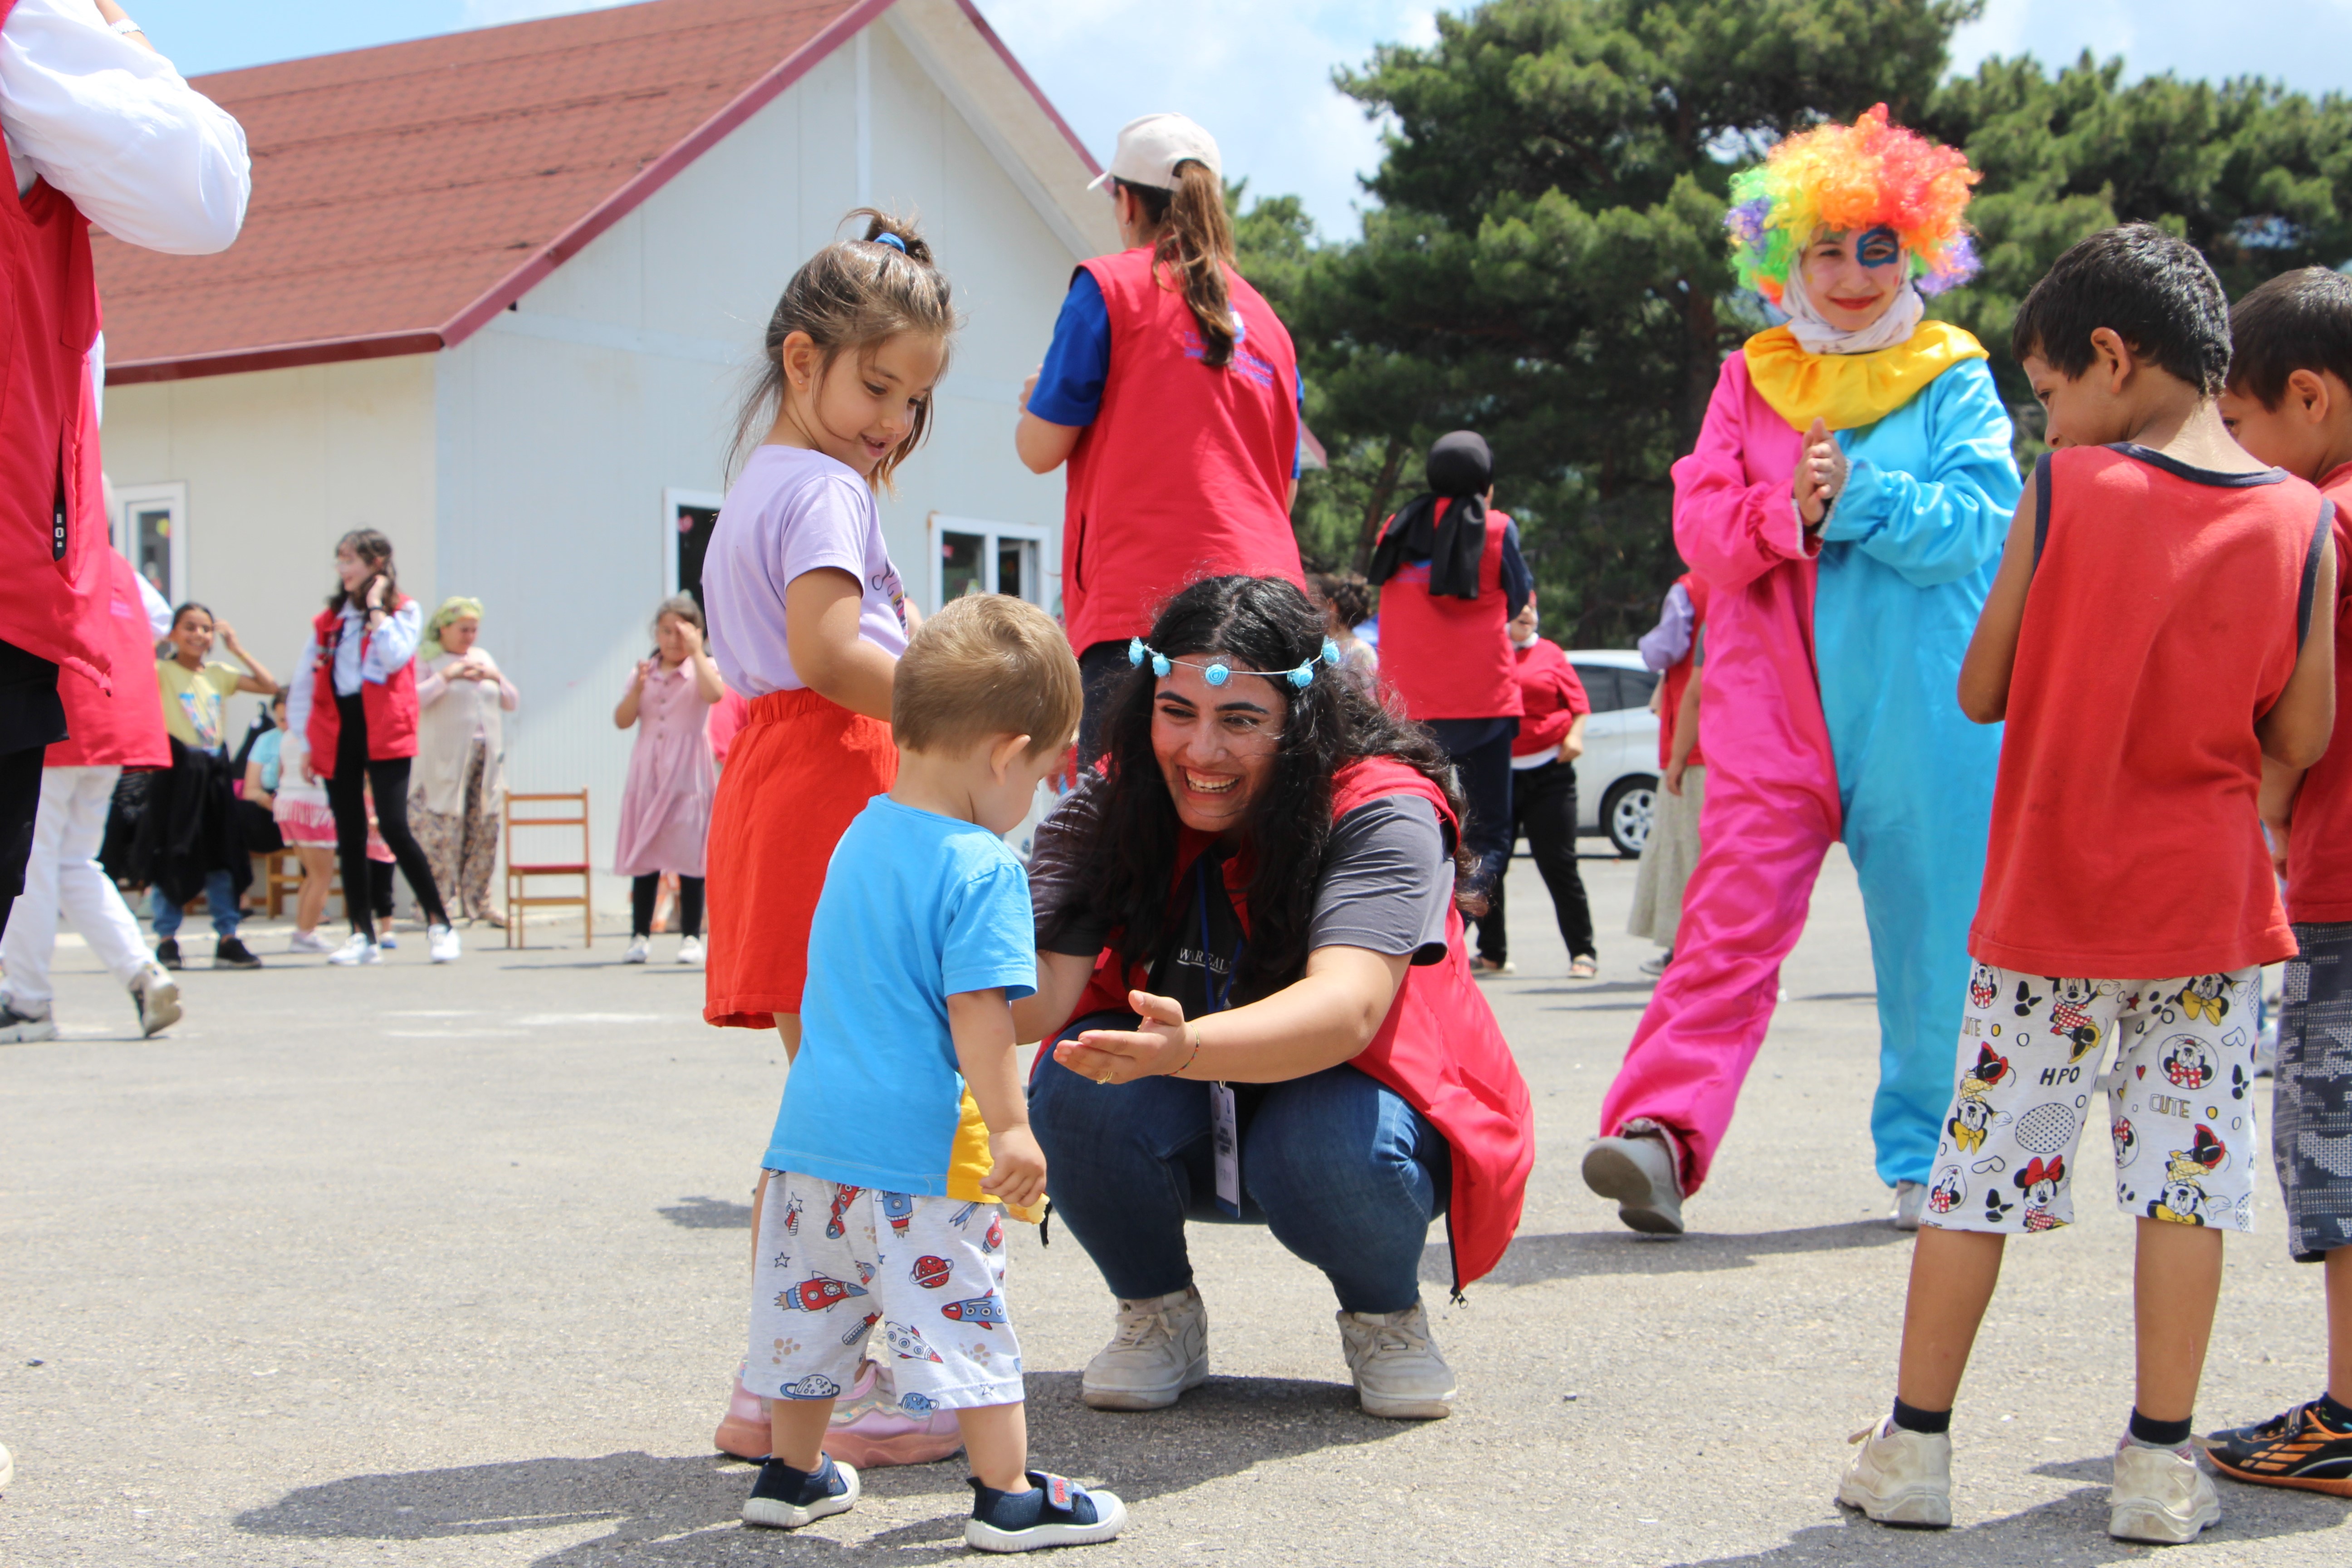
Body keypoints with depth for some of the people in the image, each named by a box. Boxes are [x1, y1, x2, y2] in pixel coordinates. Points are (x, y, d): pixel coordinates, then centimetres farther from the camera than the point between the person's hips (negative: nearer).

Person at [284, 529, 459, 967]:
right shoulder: (329, 618, 15)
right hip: (337, 731, 5)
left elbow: (395, 657, -16)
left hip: (383, 731, -5)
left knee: (394, 827, -13)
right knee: (350, 834, 5)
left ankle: (439, 925, -2)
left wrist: (375, 607, -7)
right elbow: (307, 682, 16)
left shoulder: (403, 611, 3)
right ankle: (362, 935, 10)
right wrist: (306, 742, 11)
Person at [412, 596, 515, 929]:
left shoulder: (483, 657, 19)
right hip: (446, 761, -6)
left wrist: (495, 678, 2)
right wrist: (447, 676, -16)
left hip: (487, 758, 6)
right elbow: (412, 699, -13)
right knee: (443, 830, -10)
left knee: (487, 827, 2)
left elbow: (513, 702, 20)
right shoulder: (425, 658, 2)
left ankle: (477, 900, 9)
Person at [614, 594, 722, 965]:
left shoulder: (704, 668, 3)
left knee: (689, 855, -4)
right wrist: (637, 688, -10)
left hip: (689, 774, -3)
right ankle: (640, 935, 7)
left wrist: (696, 652, -18)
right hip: (647, 774, 3)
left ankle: (691, 937, 1)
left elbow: (715, 693, -21)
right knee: (644, 855, 2)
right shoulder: (644, 673, 13)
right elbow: (622, 721, 5)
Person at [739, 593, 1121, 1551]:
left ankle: (793, 1473, 32)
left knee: (810, 1303, 19)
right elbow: (978, 1013, -21)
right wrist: (1009, 1127, -17)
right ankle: (1009, 1495, 9)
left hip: (810, 1133, 8)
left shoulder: (859, 836, 10)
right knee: (961, 1311, 2)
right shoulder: (982, 868, -16)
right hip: (914, 1149, -8)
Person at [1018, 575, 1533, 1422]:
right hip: (1178, 1137, 3)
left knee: (1328, 1146, -36)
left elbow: (1348, 1007, -39)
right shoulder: (1108, 809, -12)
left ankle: (1386, 1316, 0)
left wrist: (1188, 1049, -59)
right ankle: (1159, 1316, 1)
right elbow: (1041, 995, -24)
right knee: (1074, 1089, -28)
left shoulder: (1384, 814, -23)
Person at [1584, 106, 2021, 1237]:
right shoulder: (1752, 380, 13)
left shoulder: (1956, 381, 7)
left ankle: (1928, 1157, 18)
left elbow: (1981, 518, -7)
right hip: (1773, 698, 1)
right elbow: (1700, 524, 4)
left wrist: (1856, 495, -15)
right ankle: (1660, 1131, -16)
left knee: (1933, 933, 5)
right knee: (1734, 919, -8)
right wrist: (1788, 513, -14)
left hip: (1924, 710, -1)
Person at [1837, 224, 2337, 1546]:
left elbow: (1982, 692, -3)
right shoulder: (2302, 520, -3)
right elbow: (2301, 738, -1)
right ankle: (2162, 1462, 12)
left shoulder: (2066, 492, -8)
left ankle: (1916, 1445, 13)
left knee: (1989, 1148, 6)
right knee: (2189, 1161, 8)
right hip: (2209, 897, 1)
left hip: (2053, 894, -1)